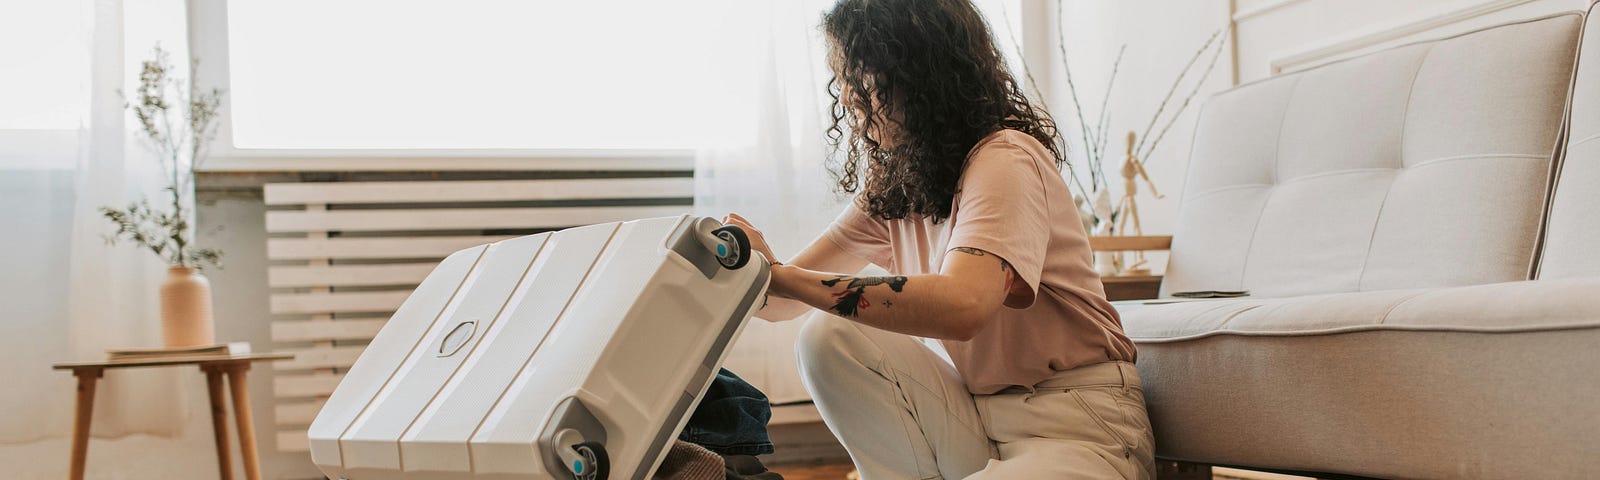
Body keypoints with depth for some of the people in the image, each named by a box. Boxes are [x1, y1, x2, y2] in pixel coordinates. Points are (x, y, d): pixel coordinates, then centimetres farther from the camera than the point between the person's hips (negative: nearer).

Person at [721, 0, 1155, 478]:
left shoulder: (1004, 159, -17)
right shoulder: (889, 186, 7)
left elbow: (961, 305, -35)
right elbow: (785, 301, 5)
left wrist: (777, 276, -32)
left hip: (1079, 424, -7)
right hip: (975, 410, 7)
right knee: (828, 339, -13)